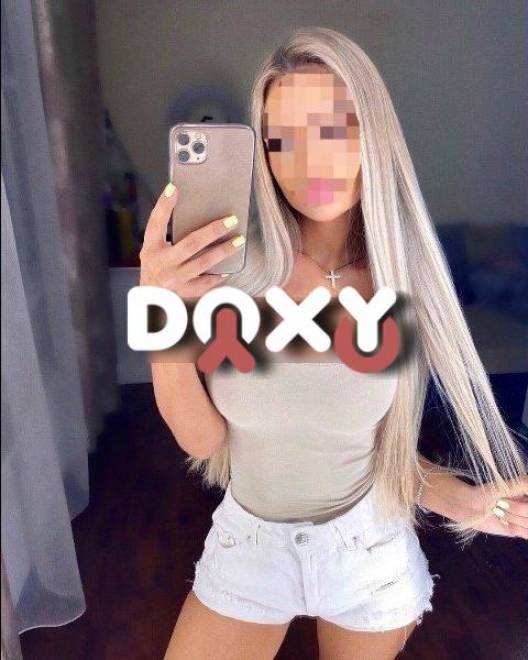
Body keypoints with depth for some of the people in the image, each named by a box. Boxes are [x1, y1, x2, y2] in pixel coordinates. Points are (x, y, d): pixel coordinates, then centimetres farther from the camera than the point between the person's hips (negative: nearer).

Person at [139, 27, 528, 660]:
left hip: (367, 552, 1)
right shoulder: (225, 266, -18)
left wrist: (455, 495, -16)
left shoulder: (400, 283, -14)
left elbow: (377, 435, -3)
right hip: (248, 544, 0)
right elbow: (202, 438, -17)